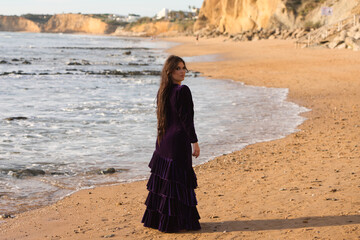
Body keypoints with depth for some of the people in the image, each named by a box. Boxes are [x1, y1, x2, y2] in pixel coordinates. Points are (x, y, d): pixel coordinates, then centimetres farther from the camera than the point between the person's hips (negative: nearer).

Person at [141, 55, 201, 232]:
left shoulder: (162, 90, 9)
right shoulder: (182, 91, -16)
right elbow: (186, 119, -18)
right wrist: (194, 142, -12)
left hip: (163, 141, 8)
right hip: (178, 140, -8)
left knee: (162, 179, 15)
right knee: (178, 181, 0)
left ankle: (155, 218, 23)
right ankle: (173, 222, 7)